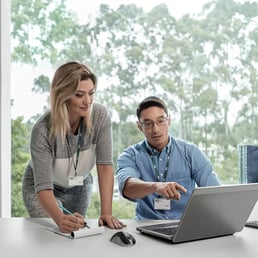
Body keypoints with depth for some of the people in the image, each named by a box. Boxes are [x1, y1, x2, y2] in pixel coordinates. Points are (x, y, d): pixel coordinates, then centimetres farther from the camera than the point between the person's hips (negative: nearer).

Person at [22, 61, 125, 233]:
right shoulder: (43, 130, -34)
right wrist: (60, 219, -54)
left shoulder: (100, 116, -26)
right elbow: (44, 187, -36)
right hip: (42, 189, -3)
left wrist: (107, 212, -35)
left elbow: (105, 165, -27)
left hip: (80, 186, 3)